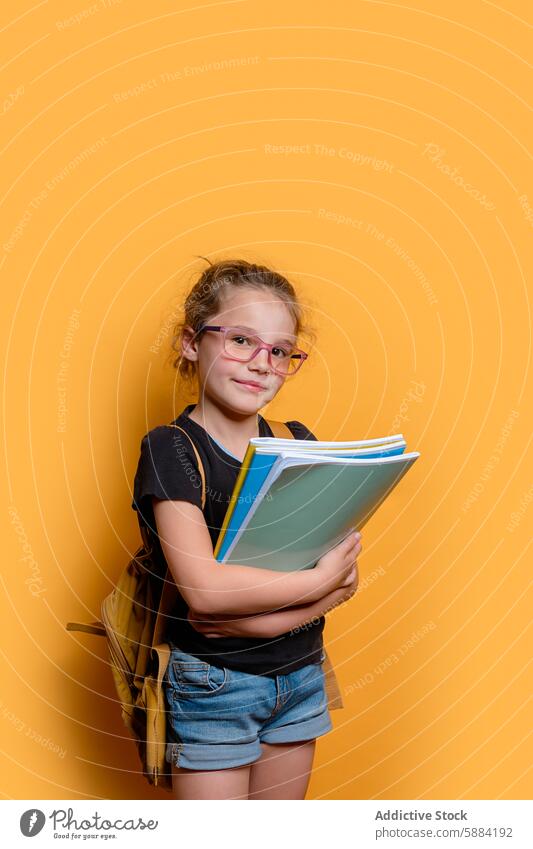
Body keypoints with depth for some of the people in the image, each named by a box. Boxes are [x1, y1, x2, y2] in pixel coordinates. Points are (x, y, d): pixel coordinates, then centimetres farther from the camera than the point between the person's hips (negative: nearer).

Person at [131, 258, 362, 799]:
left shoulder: (299, 445, 3)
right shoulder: (171, 449, -13)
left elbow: (345, 575, -4)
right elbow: (203, 589, -26)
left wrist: (247, 615, -19)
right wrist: (319, 579, -18)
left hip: (301, 674, 5)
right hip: (212, 685, -5)